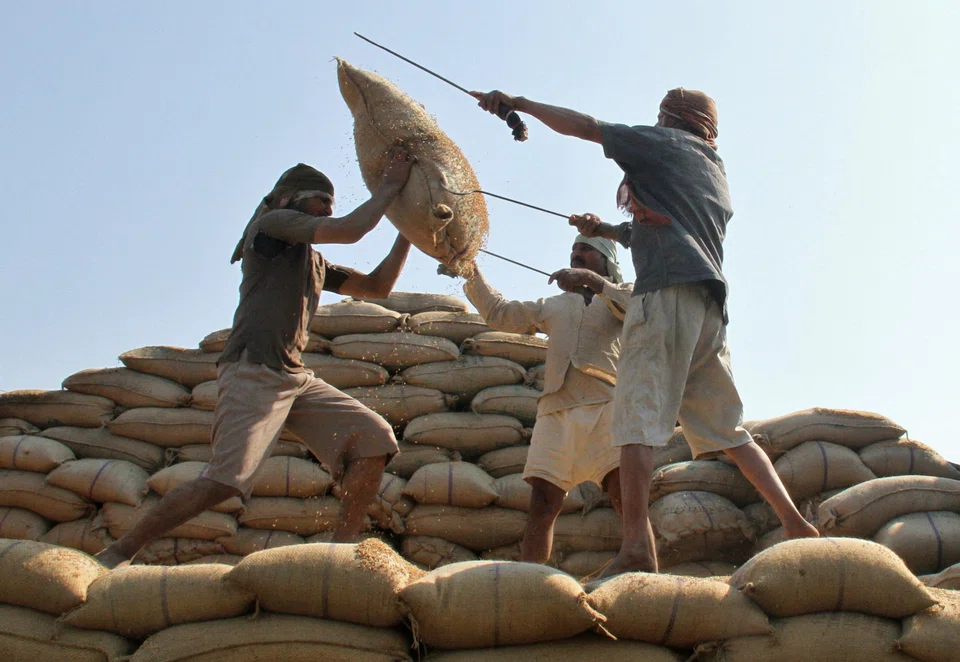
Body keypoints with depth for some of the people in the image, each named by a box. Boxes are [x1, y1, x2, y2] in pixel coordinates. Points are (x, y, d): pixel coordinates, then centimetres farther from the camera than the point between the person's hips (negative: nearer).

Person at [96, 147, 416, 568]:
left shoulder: (316, 263, 29)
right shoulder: (271, 223, 5)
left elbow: (377, 286, 29)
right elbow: (350, 230, -8)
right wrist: (391, 186, 4)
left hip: (297, 379, 9)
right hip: (254, 372, -9)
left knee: (373, 440, -7)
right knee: (224, 481, -21)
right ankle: (117, 554, -9)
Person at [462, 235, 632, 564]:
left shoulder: (625, 293, 21)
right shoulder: (554, 306, 32)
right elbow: (499, 312, 28)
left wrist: (593, 280, -15)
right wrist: (472, 274, 17)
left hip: (607, 404, -3)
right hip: (557, 410, 3)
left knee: (627, 496, -19)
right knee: (543, 503, -7)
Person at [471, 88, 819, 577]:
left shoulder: (664, 144, 11)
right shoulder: (717, 176, 31)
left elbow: (583, 126, 9)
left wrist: (516, 103, 17)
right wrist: (604, 230, 33)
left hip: (667, 295, -8)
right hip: (710, 304, 8)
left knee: (637, 415, -15)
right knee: (726, 428, 11)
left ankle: (636, 546, -26)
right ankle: (795, 524, 4)